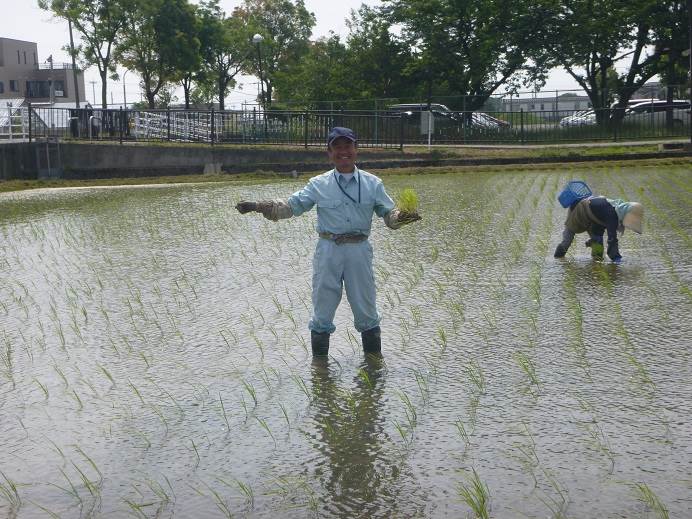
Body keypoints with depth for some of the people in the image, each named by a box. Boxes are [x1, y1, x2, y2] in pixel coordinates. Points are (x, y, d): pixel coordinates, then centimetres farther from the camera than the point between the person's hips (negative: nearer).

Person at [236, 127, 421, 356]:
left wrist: (402, 217, -18)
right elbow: (291, 206, 0)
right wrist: (256, 206, -14)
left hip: (359, 250, 0)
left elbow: (389, 213, 5)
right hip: (328, 251, 0)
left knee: (366, 309, 9)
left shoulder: (372, 184, 4)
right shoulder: (319, 185, 2)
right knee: (322, 310, 7)